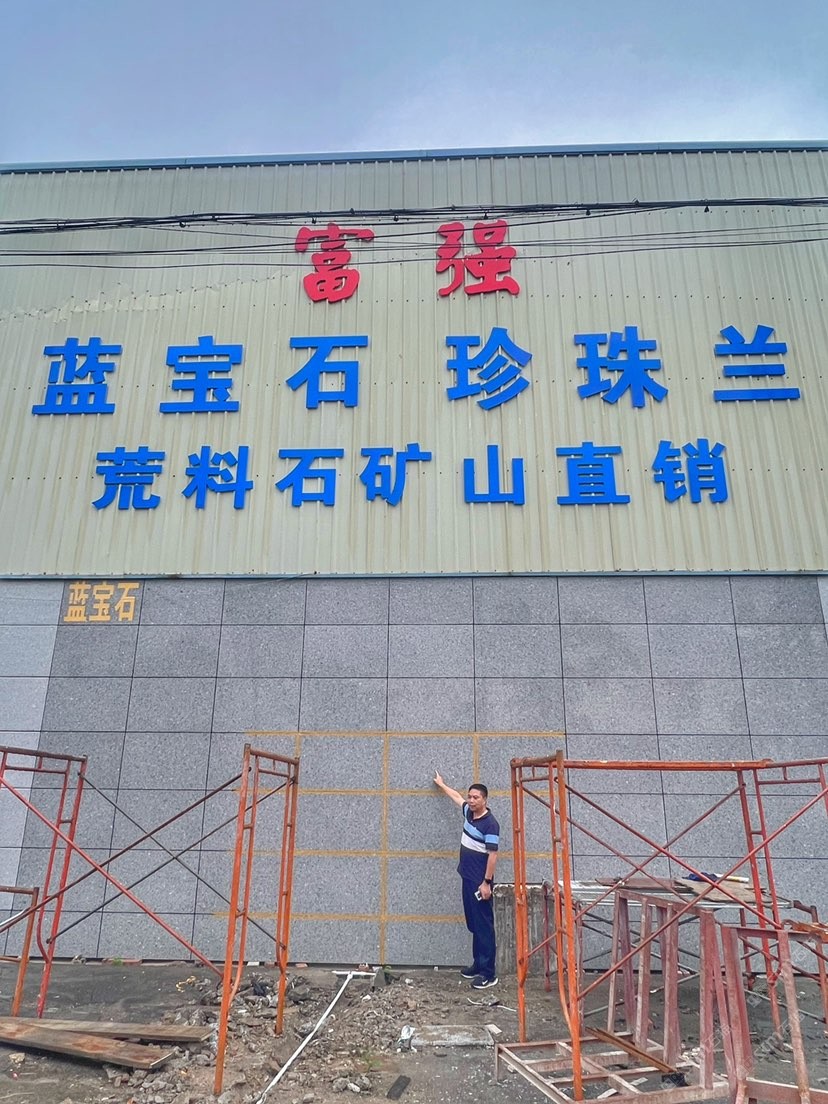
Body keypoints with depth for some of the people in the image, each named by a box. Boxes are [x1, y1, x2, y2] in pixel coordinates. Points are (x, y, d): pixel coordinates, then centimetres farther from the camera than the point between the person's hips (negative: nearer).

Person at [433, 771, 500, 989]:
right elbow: (457, 797, 25)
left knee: (484, 925, -4)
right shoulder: (469, 813, 5)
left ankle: (489, 973, 1)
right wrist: (441, 784, 37)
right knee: (473, 924, 15)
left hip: (480, 882, -9)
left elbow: (492, 855, -19)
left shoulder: (490, 824, -19)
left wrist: (487, 883, -20)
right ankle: (478, 964, 24)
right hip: (468, 879, 9)